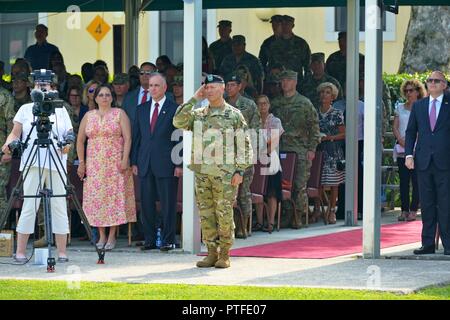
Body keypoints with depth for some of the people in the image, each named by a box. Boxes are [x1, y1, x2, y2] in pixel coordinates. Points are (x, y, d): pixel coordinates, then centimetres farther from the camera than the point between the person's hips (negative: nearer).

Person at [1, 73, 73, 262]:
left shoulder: (61, 110, 15)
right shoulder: (25, 110, 13)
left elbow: (70, 134, 12)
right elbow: (15, 134, 10)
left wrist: (67, 144, -9)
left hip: (57, 164, 1)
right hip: (33, 164, -1)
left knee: (59, 207, -2)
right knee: (30, 206, -6)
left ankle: (62, 252, 0)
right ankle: (20, 252, -3)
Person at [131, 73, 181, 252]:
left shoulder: (174, 109, 0)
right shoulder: (141, 110, 14)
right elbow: (136, 137, 15)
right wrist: (134, 162, 8)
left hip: (166, 164, -4)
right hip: (145, 164, 5)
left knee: (168, 203, -1)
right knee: (147, 203, 5)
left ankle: (168, 240, 4)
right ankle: (150, 239, 11)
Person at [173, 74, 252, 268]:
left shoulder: (234, 115, 2)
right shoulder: (198, 115, 12)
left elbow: (244, 146, 1)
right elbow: (178, 122, -4)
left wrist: (239, 171, -7)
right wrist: (194, 99, -3)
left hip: (225, 173, -4)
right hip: (202, 172, 4)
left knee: (224, 215, -3)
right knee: (206, 215, 5)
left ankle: (224, 255, 3)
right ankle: (211, 253, 11)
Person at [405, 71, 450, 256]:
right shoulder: (418, 106, 14)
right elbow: (411, 131, 14)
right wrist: (409, 155, 1)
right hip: (424, 161, 3)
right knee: (427, 204, 5)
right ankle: (428, 244, 9)